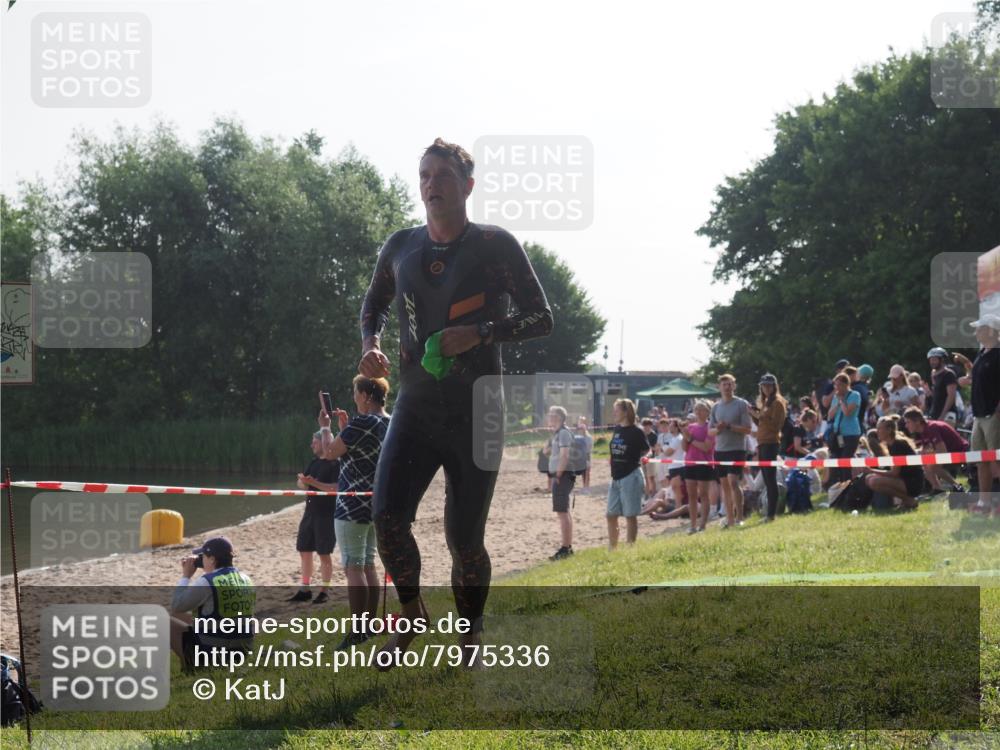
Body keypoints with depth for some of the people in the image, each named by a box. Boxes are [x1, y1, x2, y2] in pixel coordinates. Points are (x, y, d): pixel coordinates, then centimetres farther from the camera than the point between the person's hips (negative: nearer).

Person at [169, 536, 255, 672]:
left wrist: (186, 576, 2)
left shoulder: (206, 582, -16)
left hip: (211, 650, -7)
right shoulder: (246, 580, 5)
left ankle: (193, 668, 0)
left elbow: (176, 606, -10)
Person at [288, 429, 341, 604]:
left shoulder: (335, 463, -10)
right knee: (304, 550, 9)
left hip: (327, 513, -8)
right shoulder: (314, 462, 14)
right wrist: (303, 481, -10)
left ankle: (325, 591, 7)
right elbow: (300, 483, 14)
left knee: (324, 553, -2)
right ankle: (305, 589, 16)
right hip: (310, 511, 8)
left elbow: (336, 488, -20)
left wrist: (314, 483, -25)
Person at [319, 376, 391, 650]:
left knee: (353, 567, -8)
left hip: (354, 506, -9)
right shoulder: (389, 423, 11)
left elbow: (331, 451, -15)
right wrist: (345, 428, 17)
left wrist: (325, 427, 1)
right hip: (376, 504, 9)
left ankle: (357, 631, -10)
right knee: (368, 566, 14)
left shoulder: (363, 422, -17)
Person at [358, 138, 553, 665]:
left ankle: (469, 636, 22)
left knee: (464, 539, -1)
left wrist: (481, 333, -18)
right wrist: (370, 344, 4)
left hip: (476, 415, -3)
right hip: (415, 408, 3)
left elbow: (541, 318, -4)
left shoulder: (496, 246, -5)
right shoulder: (400, 247, 7)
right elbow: (374, 303, 25)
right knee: (388, 518, -15)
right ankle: (412, 616, 10)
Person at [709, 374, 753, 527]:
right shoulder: (716, 407, 12)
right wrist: (717, 429, -9)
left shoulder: (742, 404, -3)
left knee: (733, 481, -16)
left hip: (737, 449, -6)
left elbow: (747, 429, -8)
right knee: (724, 484, 8)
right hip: (720, 450, 6)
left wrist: (729, 426, -19)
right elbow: (710, 431, 14)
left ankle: (739, 517, -11)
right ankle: (729, 518, 14)